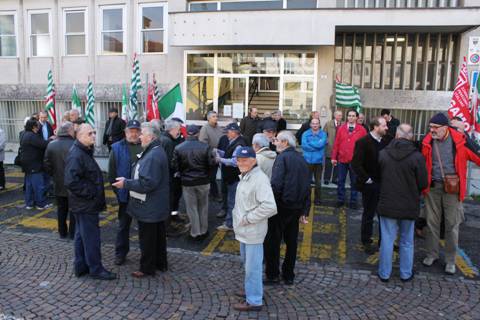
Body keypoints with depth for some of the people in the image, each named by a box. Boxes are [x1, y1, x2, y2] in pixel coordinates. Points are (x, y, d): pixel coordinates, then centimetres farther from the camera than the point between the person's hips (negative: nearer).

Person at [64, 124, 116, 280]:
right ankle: (95, 269, 12)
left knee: (81, 235, 18)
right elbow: (71, 181, -29)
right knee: (91, 237, 0)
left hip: (85, 204, 10)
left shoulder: (85, 152, 13)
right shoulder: (75, 155, -20)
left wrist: (96, 196, 15)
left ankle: (80, 266, 31)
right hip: (85, 204, -10)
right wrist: (90, 193, -21)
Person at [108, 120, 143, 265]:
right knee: (123, 225, 13)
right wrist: (117, 190, -5)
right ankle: (120, 253, 27)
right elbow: (112, 172, -1)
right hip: (125, 194, 0)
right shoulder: (117, 148, -2)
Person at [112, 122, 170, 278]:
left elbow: (147, 183, -29)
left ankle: (147, 268, 19)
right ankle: (161, 263, 34)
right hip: (158, 206, 11)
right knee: (158, 235, 20)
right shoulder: (157, 151, 10)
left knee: (147, 239, 5)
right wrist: (128, 181, 15)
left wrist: (126, 183, -20)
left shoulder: (152, 156, -25)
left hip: (149, 207, -10)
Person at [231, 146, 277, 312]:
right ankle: (251, 289, 42)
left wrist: (248, 218, -22)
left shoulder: (260, 179, -22)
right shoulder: (245, 176, 8)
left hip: (253, 231, -9)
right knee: (247, 263, 23)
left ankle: (254, 301, 16)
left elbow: (269, 207, -30)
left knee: (252, 266, 2)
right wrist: (239, 217, 9)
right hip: (244, 229, 10)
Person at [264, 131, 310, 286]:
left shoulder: (282, 157, -13)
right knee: (291, 241, 15)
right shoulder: (301, 159, 10)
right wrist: (304, 210, 16)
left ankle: (272, 275, 14)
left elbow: (276, 184, -24)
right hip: (297, 207, 7)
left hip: (282, 206, -7)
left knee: (272, 241, 5)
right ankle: (288, 275, 26)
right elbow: (307, 187, 13)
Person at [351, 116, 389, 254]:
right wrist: (367, 179, -16)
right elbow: (356, 164, -19)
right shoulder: (363, 142, -14)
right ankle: (367, 242, 23)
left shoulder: (384, 142, 5)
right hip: (370, 186, -5)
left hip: (383, 184, 6)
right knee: (369, 215, 8)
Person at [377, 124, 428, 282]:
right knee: (407, 242, 15)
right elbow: (423, 183, -8)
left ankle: (384, 273, 20)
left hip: (387, 203, 1)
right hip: (409, 206, -1)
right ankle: (406, 274, 27)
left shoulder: (383, 153, -9)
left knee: (387, 240, 10)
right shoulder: (416, 156, -15)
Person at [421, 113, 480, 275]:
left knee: (452, 224, 5)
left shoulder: (459, 140, -8)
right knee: (432, 222, 11)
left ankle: (450, 260, 18)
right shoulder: (427, 141, -2)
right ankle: (431, 254, 27)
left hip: (453, 188, -2)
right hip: (432, 187, 2)